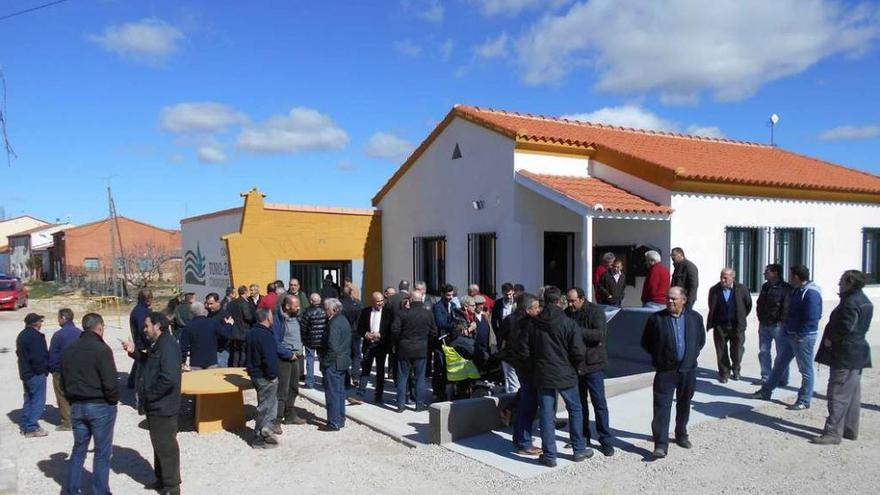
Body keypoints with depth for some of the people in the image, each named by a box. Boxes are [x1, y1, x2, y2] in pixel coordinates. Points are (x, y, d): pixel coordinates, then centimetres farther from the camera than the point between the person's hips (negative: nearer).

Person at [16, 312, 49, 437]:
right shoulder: (36, 336, -19)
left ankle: (25, 426, 25)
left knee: (29, 400, 19)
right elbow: (38, 357, -24)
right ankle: (32, 428, -2)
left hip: (25, 373, 10)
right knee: (38, 401, -3)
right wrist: (45, 368, -9)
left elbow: (19, 353, 18)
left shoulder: (22, 335, 12)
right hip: (36, 374, -10)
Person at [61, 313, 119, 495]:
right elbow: (110, 382, -20)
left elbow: (63, 381, 11)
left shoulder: (69, 350, 5)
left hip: (77, 407, 6)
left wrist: (73, 400, 19)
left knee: (79, 449, 18)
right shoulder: (101, 349, -17)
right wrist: (114, 400, -3)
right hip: (101, 406, -6)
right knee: (102, 452, 4)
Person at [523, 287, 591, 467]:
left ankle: (549, 455, 11)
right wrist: (573, 367, 6)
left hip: (542, 376, 2)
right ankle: (579, 449, 25)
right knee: (575, 410, 16)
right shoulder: (568, 323, -12)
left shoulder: (534, 324, -3)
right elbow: (578, 353, -13)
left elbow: (527, 351, 0)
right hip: (565, 375, -2)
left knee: (546, 414, 7)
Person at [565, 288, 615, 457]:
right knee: (579, 403, 14)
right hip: (574, 364, 5)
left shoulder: (595, 311, -12)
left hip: (593, 363, -5)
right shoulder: (567, 313, 3)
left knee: (599, 403, 0)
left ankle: (605, 440, 10)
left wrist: (577, 330, -29)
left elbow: (600, 334, -24)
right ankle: (583, 437, 27)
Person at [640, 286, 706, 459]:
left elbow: (701, 340, 17)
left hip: (688, 369, 3)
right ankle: (661, 445, -5)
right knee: (662, 407, -7)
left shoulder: (695, 317, 4)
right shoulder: (656, 318, -6)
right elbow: (645, 342, 2)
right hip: (665, 371, -3)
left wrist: (692, 355, 7)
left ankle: (681, 435, 37)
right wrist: (659, 356, -1)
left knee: (684, 405, 17)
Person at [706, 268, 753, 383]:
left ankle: (735, 370, 33)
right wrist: (710, 323, 4)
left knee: (737, 350, 9)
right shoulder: (714, 290, -2)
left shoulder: (741, 289, -4)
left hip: (737, 326, 0)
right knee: (721, 351, 5)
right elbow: (711, 308, 8)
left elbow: (748, 305, 10)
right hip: (720, 326, 0)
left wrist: (741, 318, 11)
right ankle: (724, 373, 20)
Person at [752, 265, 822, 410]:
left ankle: (804, 401, 14)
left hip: (803, 338, -10)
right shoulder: (797, 290, 11)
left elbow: (812, 318, -25)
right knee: (779, 364, 16)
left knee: (805, 369, 3)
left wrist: (799, 335, -20)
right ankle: (766, 391, 26)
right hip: (791, 335, 10)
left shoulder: (811, 293, -20)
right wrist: (787, 329, 13)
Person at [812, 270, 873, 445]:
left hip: (845, 356, -10)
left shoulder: (851, 302, -19)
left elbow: (845, 327, -26)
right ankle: (850, 430, 25)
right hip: (858, 353, 10)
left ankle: (833, 433, -6)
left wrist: (830, 339, -11)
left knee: (838, 394, -8)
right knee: (852, 394, 16)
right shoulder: (864, 301, 14)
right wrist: (832, 338, 11)